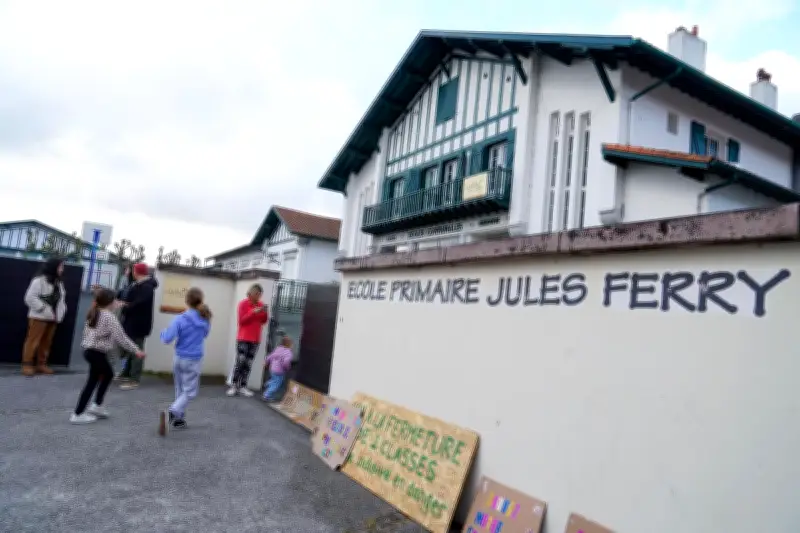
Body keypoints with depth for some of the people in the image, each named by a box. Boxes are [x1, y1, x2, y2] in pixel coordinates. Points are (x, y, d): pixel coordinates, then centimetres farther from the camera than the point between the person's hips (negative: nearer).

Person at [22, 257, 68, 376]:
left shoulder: (59, 283, 13)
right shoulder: (39, 280, -11)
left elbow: (61, 299, 20)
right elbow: (30, 298, -16)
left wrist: (61, 312, 5)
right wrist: (44, 309, -18)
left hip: (53, 318, 7)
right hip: (39, 317, -7)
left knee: (46, 342, 11)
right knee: (33, 341, -1)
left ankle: (42, 364, 20)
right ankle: (27, 364, 6)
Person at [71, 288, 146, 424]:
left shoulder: (92, 313, 8)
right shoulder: (109, 317, -17)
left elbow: (86, 332, 14)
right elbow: (121, 337, -20)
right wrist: (136, 350, -16)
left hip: (89, 350, 9)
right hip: (97, 353, -9)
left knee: (108, 374, 21)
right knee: (92, 382, 3)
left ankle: (97, 405, 23)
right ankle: (78, 414, 8)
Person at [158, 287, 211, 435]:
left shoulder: (180, 319, -14)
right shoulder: (205, 320, -5)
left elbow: (167, 339, -16)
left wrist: (163, 333, 4)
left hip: (180, 359, 1)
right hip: (194, 360, -1)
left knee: (180, 390, 18)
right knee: (189, 392, 3)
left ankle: (179, 418, 25)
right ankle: (170, 414, -19)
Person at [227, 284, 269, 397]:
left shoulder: (261, 304, 9)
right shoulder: (243, 304, -4)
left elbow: (264, 321, 11)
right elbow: (241, 320, -10)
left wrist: (265, 312, -8)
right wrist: (253, 312, -19)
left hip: (255, 339, 4)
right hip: (243, 338, -4)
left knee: (248, 364, 3)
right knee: (240, 362, -10)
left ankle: (243, 387, 6)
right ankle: (233, 386, -1)